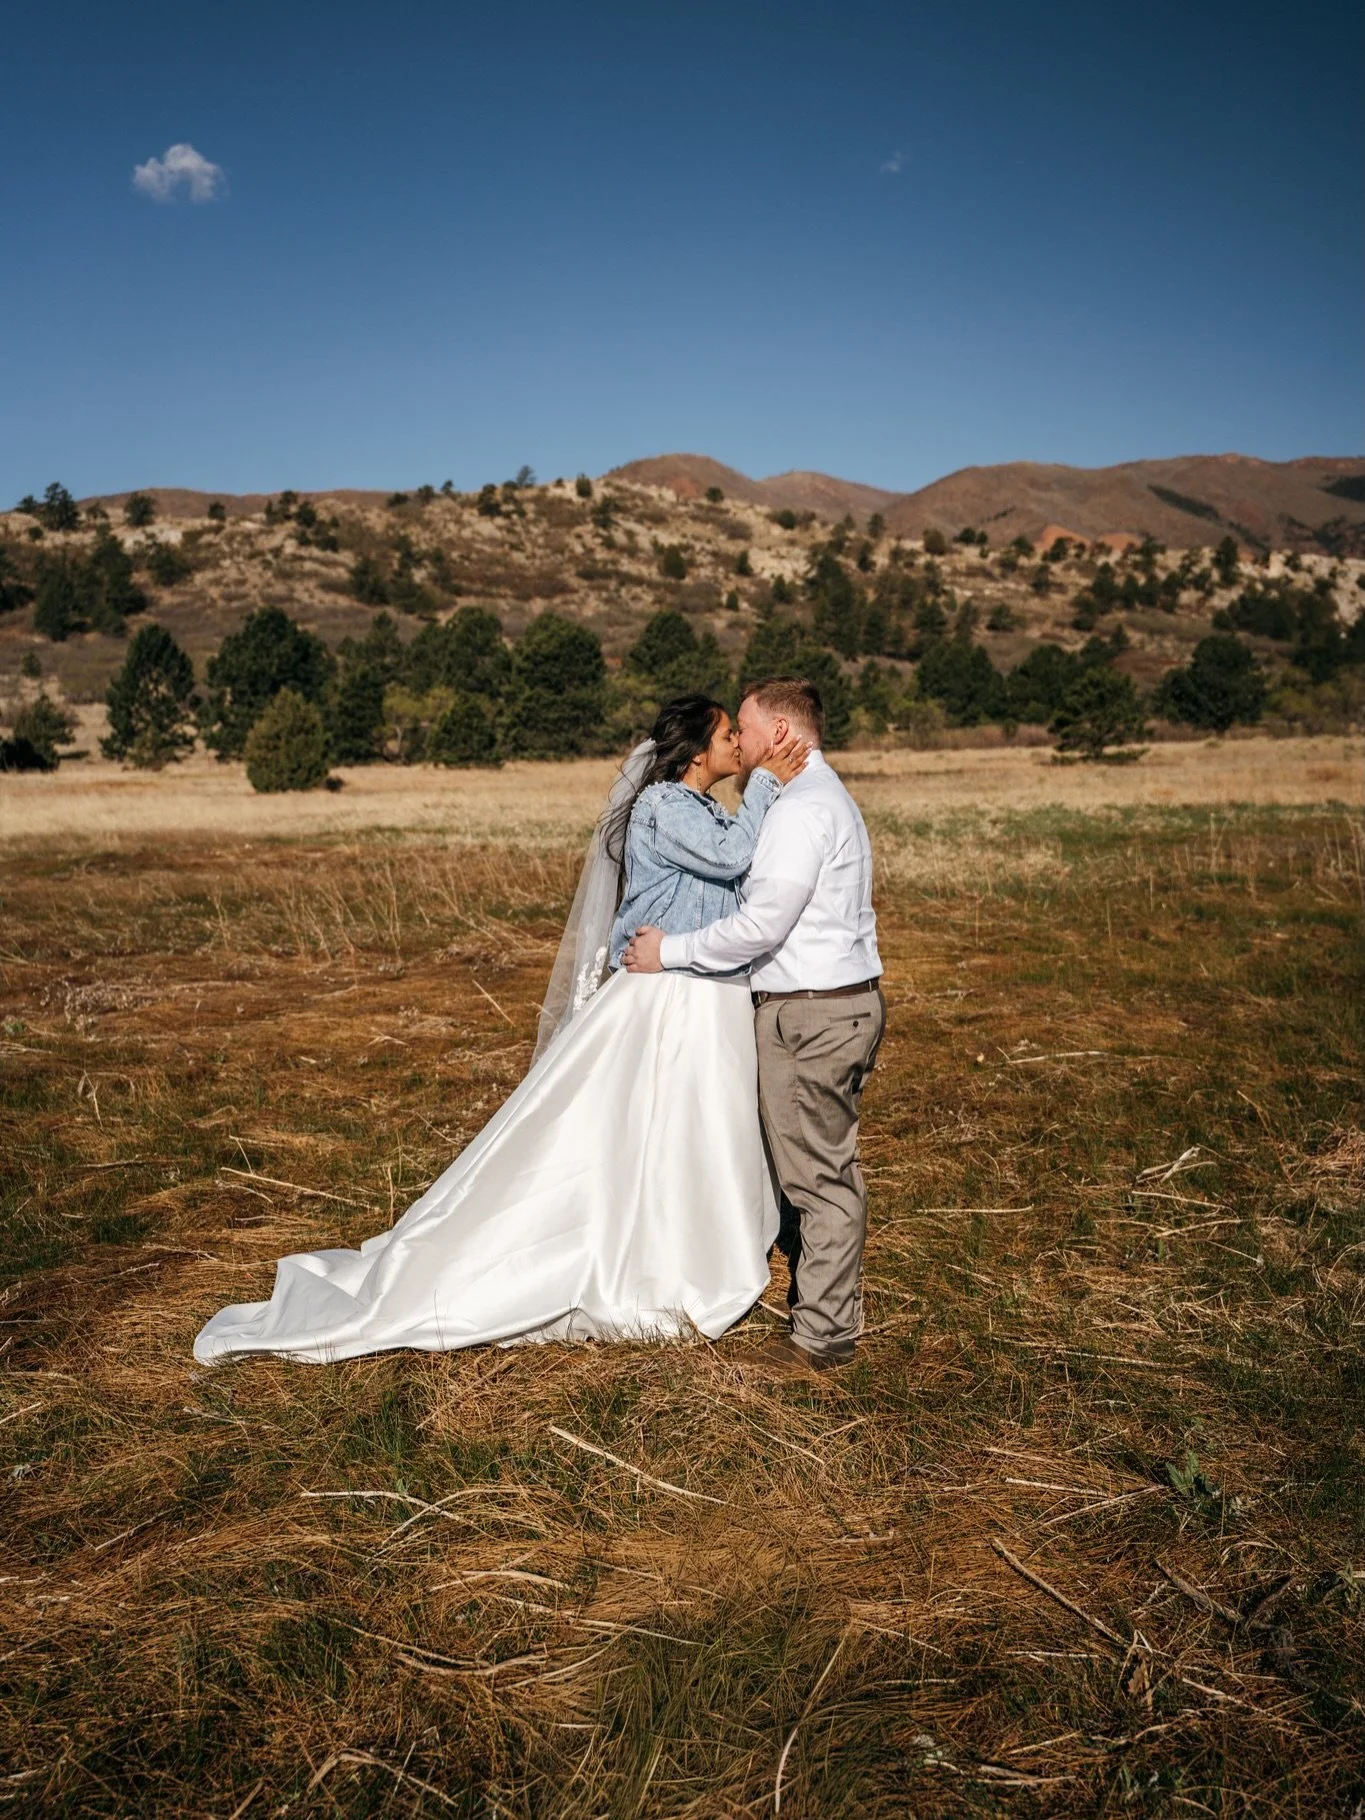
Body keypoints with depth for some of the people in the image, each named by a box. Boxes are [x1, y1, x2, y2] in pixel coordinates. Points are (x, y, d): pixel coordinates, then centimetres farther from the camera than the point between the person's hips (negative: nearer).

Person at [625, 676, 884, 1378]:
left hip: (810, 1013, -11)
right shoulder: (828, 796, 17)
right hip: (842, 999, 11)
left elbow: (761, 925, -23)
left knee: (817, 1174, -1)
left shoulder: (800, 808, -17)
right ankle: (825, 1309, 28)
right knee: (826, 1168, 17)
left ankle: (823, 1333, 10)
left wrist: (671, 950, -11)